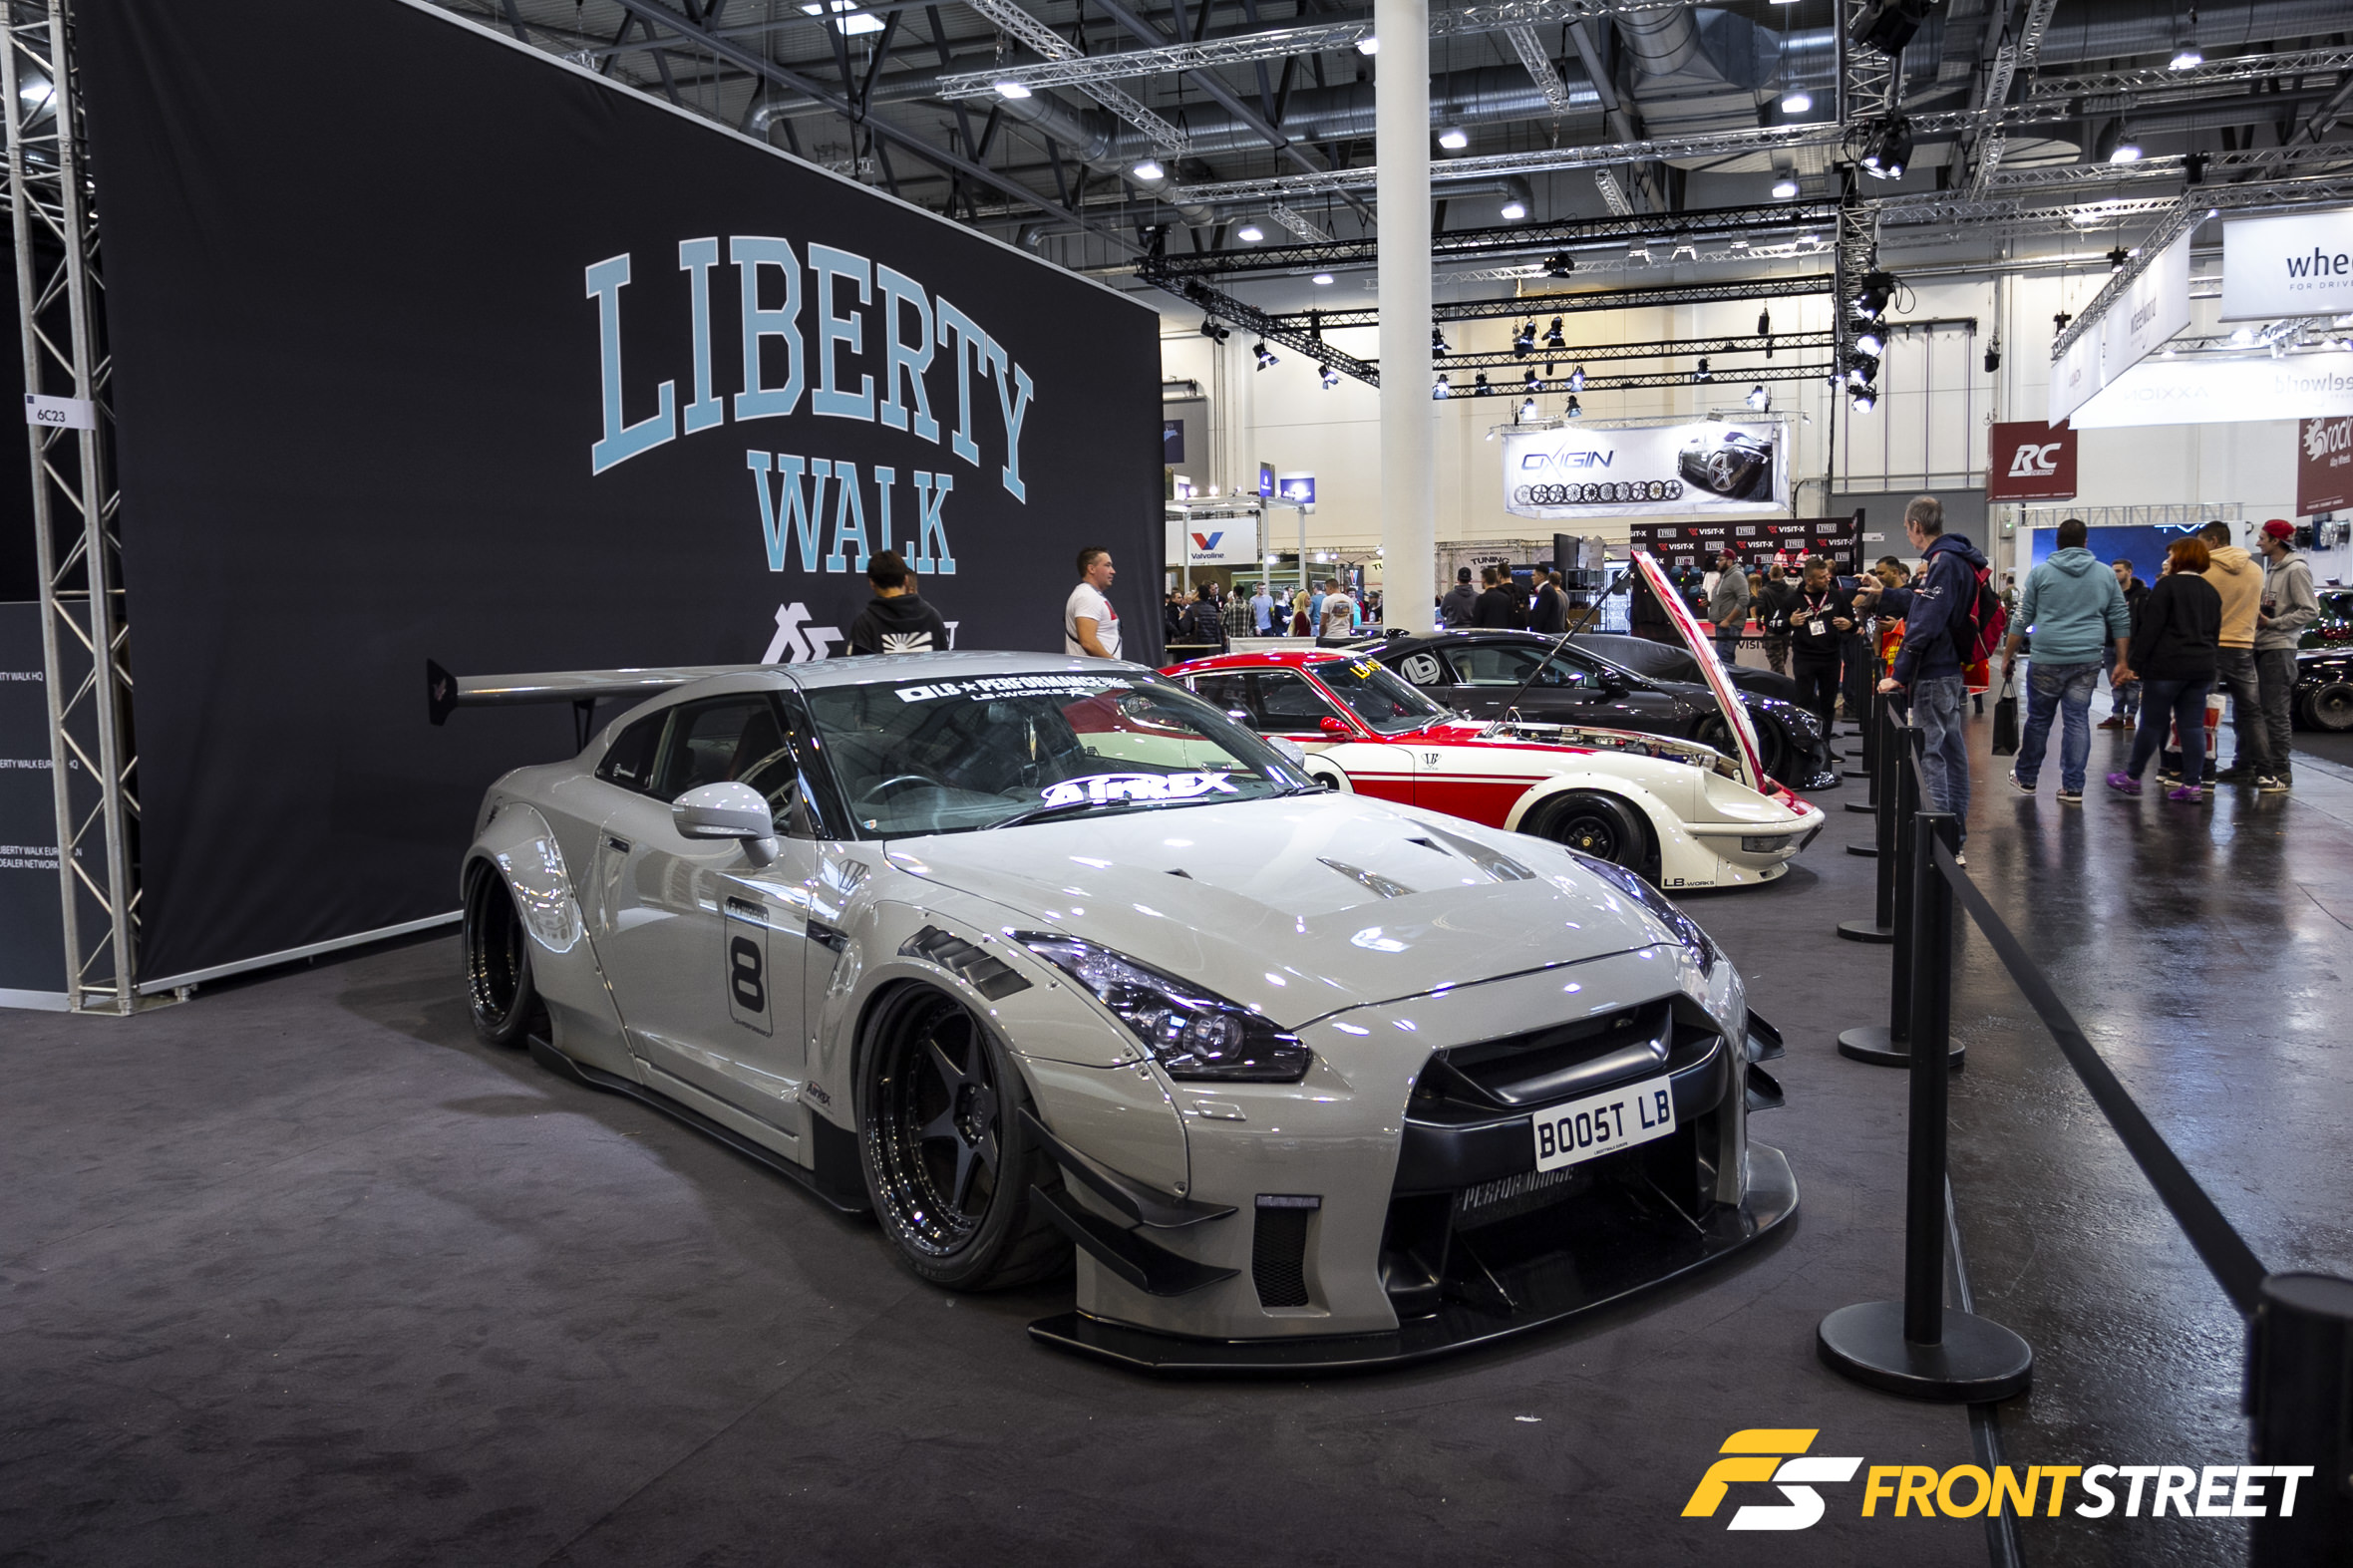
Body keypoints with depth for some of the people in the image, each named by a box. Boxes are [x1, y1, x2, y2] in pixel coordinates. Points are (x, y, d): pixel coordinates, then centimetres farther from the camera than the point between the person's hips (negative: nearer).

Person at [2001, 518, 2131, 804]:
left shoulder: (2040, 573, 1)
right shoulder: (2106, 574, 8)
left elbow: (2021, 619, 2)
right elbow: (2121, 621, 9)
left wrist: (2008, 655, 8)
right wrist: (2121, 662, 14)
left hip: (2047, 659, -2)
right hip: (2087, 660, 2)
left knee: (2038, 719, 10)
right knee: (2078, 720, 4)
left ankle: (2026, 777, 23)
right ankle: (2073, 788, 4)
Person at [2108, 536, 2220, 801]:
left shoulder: (2167, 585, -7)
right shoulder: (2211, 592, 16)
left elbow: (2150, 629, -13)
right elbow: (2215, 632, 18)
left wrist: (2133, 663, -11)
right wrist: (2206, 664, 21)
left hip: (2167, 666, -6)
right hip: (2201, 667, 7)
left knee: (2152, 722, 1)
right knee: (2193, 725, 5)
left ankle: (2131, 778, 10)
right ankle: (2192, 784, 4)